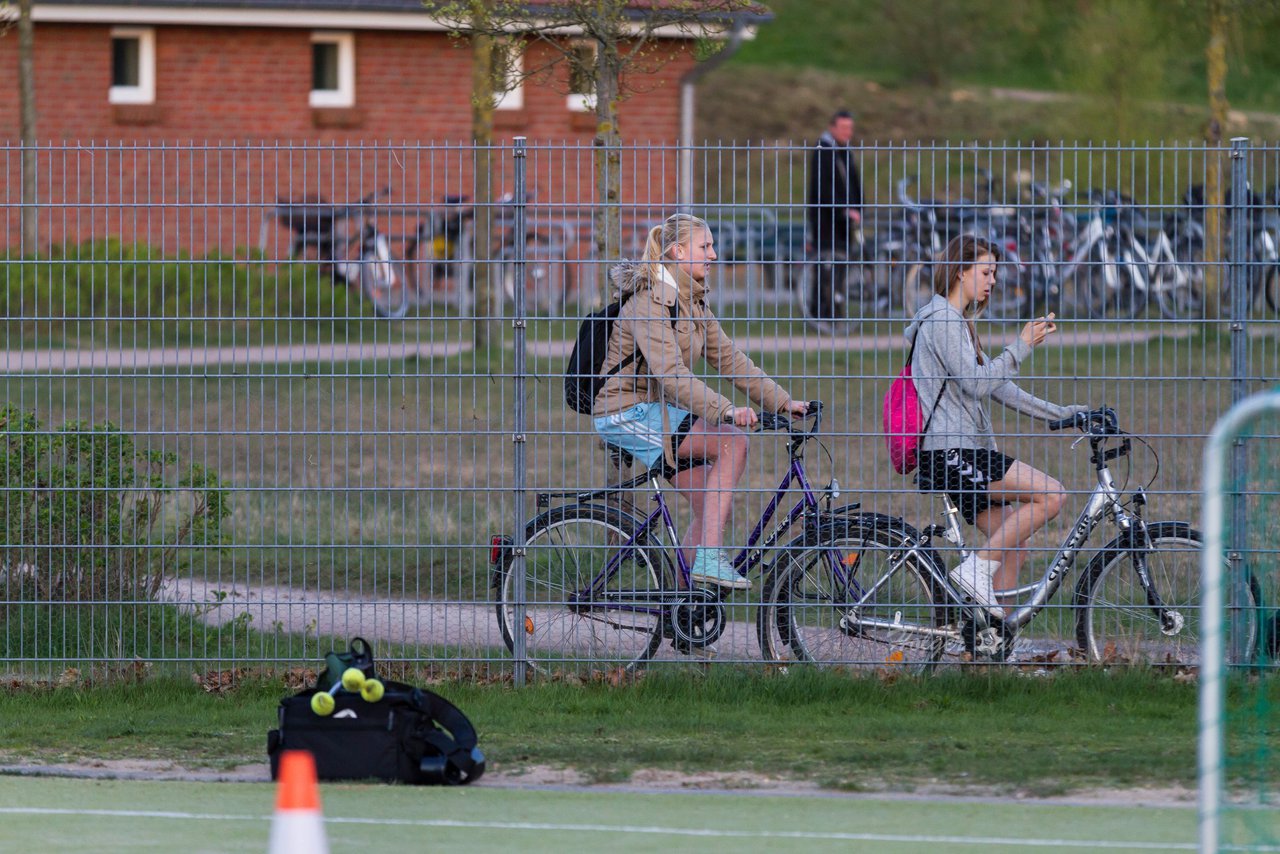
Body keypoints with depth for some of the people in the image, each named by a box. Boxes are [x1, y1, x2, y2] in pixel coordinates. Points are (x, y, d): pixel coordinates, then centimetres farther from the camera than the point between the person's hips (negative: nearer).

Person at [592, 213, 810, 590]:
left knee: (715, 507, 0)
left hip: (660, 411, 9)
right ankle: (710, 560, -24)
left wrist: (783, 402, 4)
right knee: (732, 442, -22)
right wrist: (726, 411, -38)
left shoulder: (692, 301, 11)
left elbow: (729, 359, 12)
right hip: (628, 413, -9)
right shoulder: (650, 300, -19)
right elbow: (671, 374, -29)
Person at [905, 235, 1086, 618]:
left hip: (968, 451, 10)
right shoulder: (941, 321, -10)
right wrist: (1022, 346, -17)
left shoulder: (958, 323, 23)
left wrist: (1061, 413, 19)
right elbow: (976, 384, -19)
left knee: (1013, 549, 8)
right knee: (1051, 495, -18)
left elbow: (998, 386, 23)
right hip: (950, 454, -10)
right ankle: (976, 570, -13)